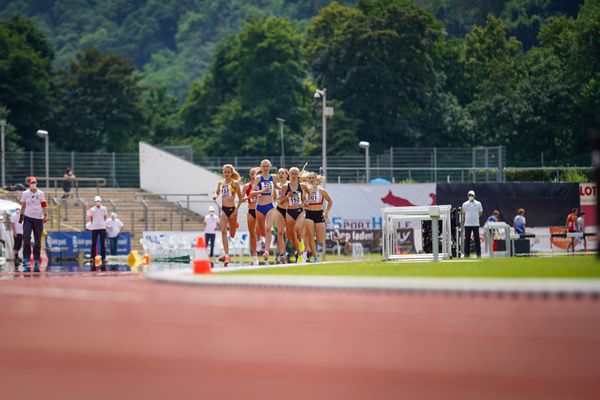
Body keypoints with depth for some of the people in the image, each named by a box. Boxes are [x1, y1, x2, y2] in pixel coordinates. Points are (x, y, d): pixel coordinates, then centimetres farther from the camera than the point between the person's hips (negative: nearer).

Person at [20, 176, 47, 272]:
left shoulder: (40, 193, 3)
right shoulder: (25, 193, 4)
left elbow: (44, 205, 0)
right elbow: (23, 206, 10)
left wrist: (45, 215, -12)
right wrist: (21, 216, 5)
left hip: (38, 218, 1)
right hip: (28, 218, -1)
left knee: (38, 241, 3)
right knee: (26, 239, -13)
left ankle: (36, 263, 10)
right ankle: (26, 262, -14)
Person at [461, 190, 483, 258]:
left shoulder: (478, 204, 7)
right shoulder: (465, 204, 6)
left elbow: (480, 212, 12)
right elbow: (463, 212, 10)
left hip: (476, 224, 0)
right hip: (467, 224, 0)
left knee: (477, 239, 0)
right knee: (467, 239, 0)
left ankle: (478, 253, 4)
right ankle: (466, 254, 4)